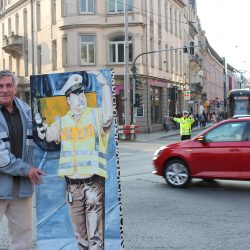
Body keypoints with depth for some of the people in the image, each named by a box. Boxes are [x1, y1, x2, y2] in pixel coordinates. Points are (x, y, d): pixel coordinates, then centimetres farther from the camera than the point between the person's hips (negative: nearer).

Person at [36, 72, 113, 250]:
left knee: (95, 235, -5)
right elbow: (49, 135, 4)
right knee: (80, 233, 16)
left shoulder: (95, 115, -1)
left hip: (93, 183, -4)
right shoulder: (63, 121, 14)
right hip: (72, 184, 5)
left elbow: (107, 117, -22)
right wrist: (43, 130, -19)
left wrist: (105, 85, -28)